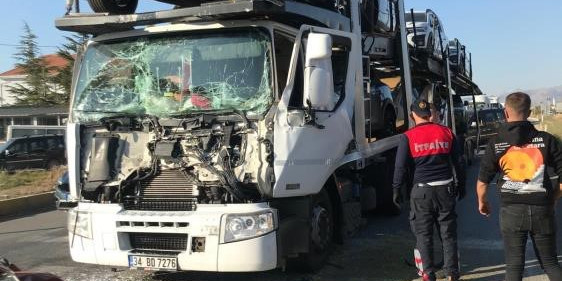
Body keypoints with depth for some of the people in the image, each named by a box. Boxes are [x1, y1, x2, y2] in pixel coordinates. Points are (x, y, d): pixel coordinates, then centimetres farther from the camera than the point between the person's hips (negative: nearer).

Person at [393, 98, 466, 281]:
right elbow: (458, 162, 9)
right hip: (445, 189, 3)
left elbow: (401, 167, -5)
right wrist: (460, 186, 19)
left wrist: (397, 190, 5)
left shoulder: (408, 137, -6)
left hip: (422, 191, -3)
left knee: (423, 234, 7)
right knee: (448, 233, 12)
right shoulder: (446, 133, 4)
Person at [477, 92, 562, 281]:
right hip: (542, 209, 1)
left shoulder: (496, 143, -4)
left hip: (512, 210, -1)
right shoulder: (546, 139, -3)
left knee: (514, 265, 8)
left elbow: (482, 181, -1)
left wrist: (481, 202, 17)